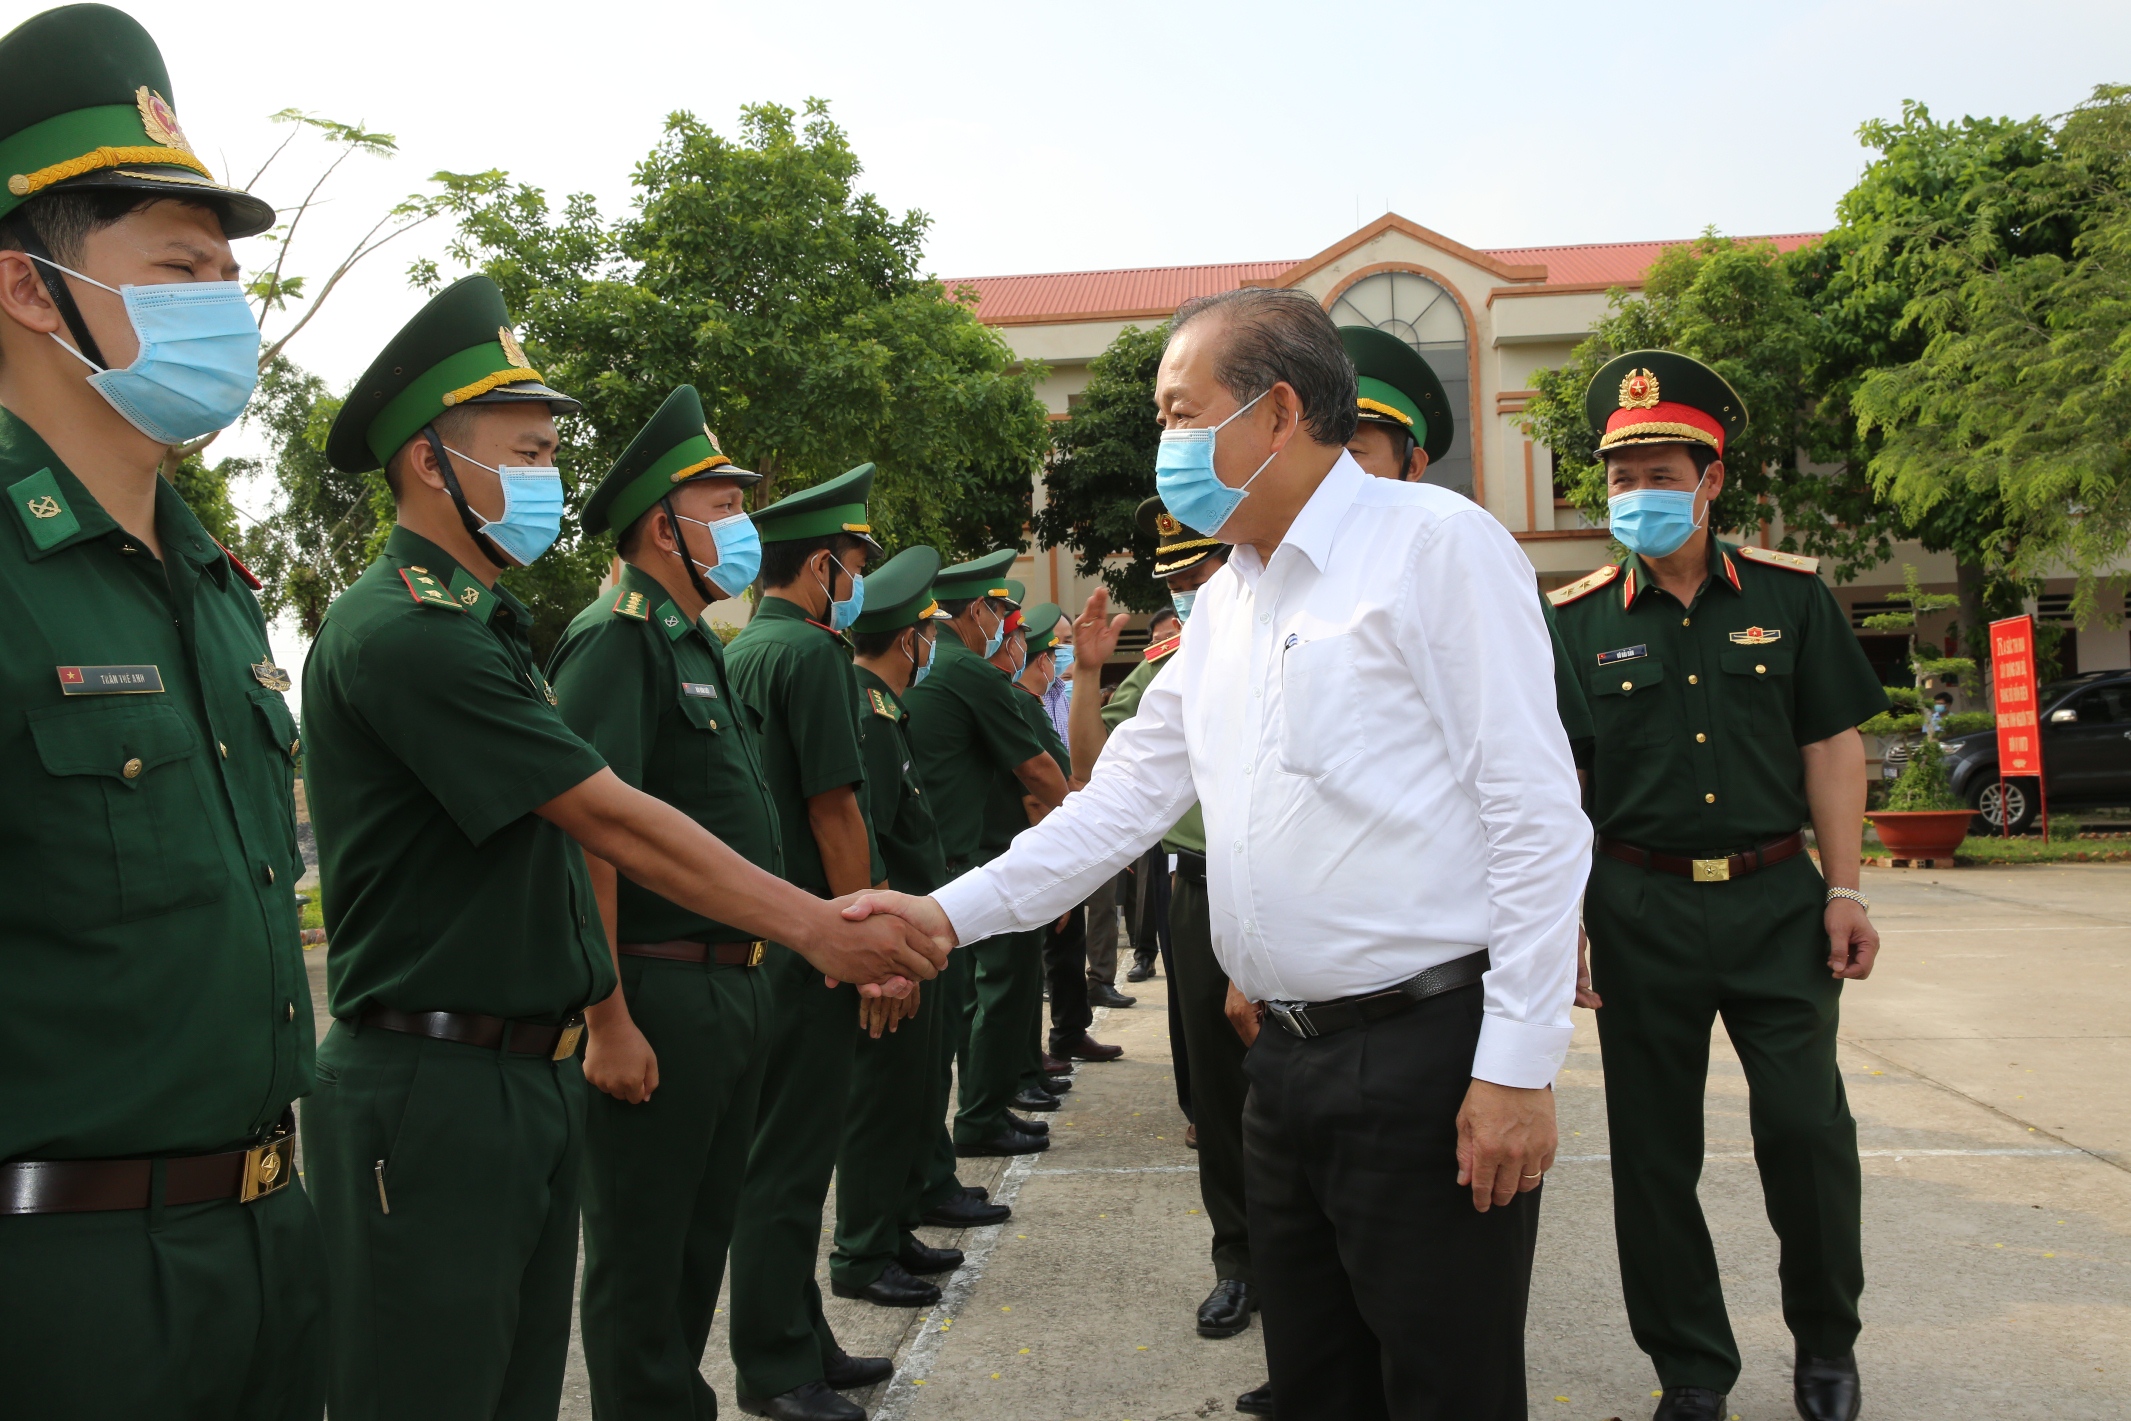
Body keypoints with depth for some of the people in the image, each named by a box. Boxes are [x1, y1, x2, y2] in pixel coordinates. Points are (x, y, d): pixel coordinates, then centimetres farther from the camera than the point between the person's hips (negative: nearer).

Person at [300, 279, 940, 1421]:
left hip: (532, 1069, 9)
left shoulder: (485, 628, 14)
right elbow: (613, 821, -19)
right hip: (431, 1085, -9)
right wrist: (815, 928, -16)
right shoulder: (401, 632, -17)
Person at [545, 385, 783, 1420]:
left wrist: (748, 972, 18)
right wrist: (609, 1020, -23)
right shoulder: (618, 637, -13)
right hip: (660, 995, -9)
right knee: (639, 1259, 4)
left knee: (699, 1241, 19)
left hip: (732, 986, 9)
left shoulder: (697, 643, 16)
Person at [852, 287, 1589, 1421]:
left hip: (1430, 1057, -7)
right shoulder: (1221, 605, 15)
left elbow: (1537, 816, -13)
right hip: (1285, 1061, 7)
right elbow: (1124, 800, 16)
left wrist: (1518, 1069, -16)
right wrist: (954, 912, 5)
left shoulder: (1435, 543, -9)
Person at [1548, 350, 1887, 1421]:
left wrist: (1844, 891, 0)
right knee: (1654, 1152, 7)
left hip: (1777, 900, 0)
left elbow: (1832, 747, 5)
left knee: (1809, 1129, 1)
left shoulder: (1790, 596, 3)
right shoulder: (1576, 620, 0)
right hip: (1640, 910, 0)